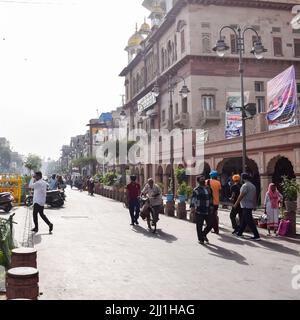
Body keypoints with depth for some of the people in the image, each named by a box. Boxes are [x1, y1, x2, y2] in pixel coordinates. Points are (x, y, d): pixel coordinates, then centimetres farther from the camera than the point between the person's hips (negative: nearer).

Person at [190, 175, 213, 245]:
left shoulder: (208, 188, 14)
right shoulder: (196, 190, -4)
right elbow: (193, 199, -11)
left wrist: (211, 207, 20)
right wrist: (192, 207, -22)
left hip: (208, 211, 5)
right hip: (199, 211, -5)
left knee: (210, 224, 5)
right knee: (199, 226, 1)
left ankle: (204, 234, 31)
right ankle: (200, 239, 16)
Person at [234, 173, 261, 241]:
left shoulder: (245, 185, -15)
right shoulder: (253, 185, 14)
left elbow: (241, 196, -19)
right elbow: (255, 196, 18)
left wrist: (236, 204, -13)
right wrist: (254, 205, 23)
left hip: (246, 206, -10)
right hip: (251, 205, 10)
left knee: (250, 221, -8)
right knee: (244, 220, 17)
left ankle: (257, 236, -10)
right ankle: (240, 233, 26)